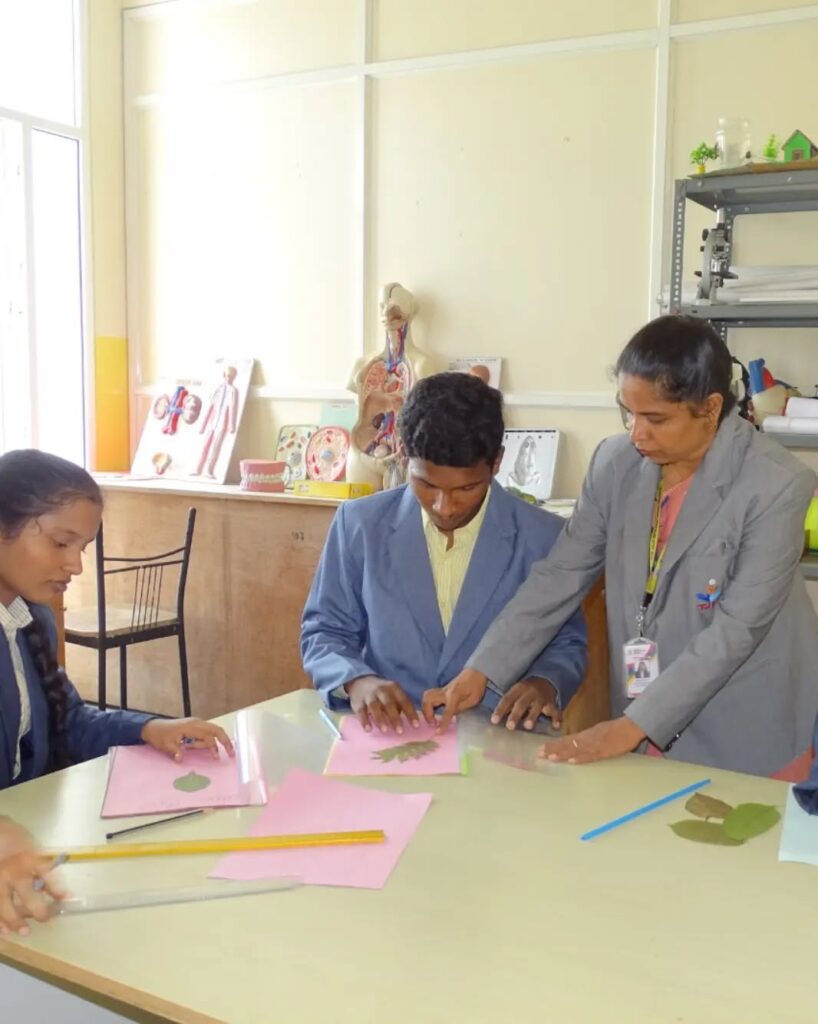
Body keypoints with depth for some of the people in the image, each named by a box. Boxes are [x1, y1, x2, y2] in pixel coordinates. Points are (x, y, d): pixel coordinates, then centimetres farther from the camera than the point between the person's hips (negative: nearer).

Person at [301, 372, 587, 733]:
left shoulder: (544, 537, -4)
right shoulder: (358, 524, -2)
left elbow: (567, 642, 8)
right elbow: (322, 632, 6)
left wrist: (545, 683, -13)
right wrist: (355, 681, -15)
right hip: (387, 734, 0)